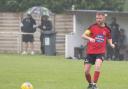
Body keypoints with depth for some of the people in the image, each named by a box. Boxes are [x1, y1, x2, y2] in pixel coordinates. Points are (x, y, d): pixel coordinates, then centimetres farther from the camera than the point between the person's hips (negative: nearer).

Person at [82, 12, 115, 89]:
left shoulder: (107, 29, 2)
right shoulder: (93, 27, -5)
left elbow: (109, 38, 20)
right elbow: (83, 35, -9)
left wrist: (111, 44, 0)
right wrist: (89, 38, -29)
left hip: (101, 52, 0)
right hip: (90, 52, 0)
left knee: (97, 66, -28)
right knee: (86, 71, -2)